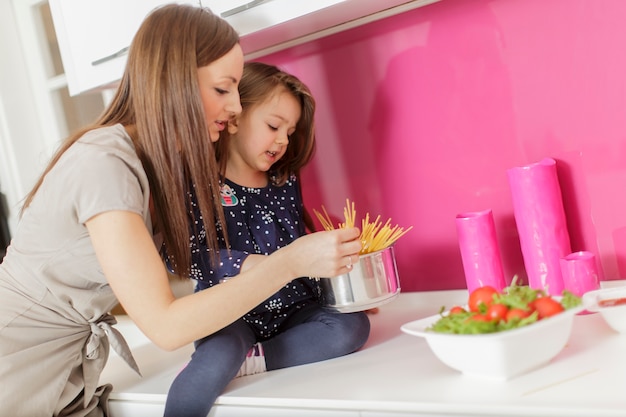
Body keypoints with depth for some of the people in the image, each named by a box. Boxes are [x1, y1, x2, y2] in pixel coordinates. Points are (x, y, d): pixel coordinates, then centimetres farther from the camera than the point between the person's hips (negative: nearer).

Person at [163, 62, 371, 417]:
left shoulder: (285, 181, 12)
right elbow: (190, 256, -19)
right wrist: (252, 265, -29)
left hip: (292, 307, 6)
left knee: (353, 326, -19)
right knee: (219, 356, -36)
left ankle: (251, 360, -19)